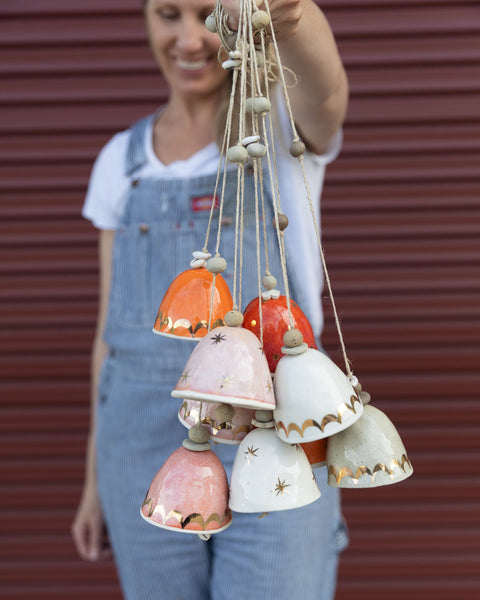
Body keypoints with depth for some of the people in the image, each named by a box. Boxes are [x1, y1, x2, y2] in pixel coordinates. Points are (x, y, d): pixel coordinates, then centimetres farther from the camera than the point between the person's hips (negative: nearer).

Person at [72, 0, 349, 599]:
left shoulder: (290, 123, -2)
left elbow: (326, 85, -28)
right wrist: (95, 477, 13)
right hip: (147, 453, 4)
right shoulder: (122, 160, 9)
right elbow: (113, 323, 12)